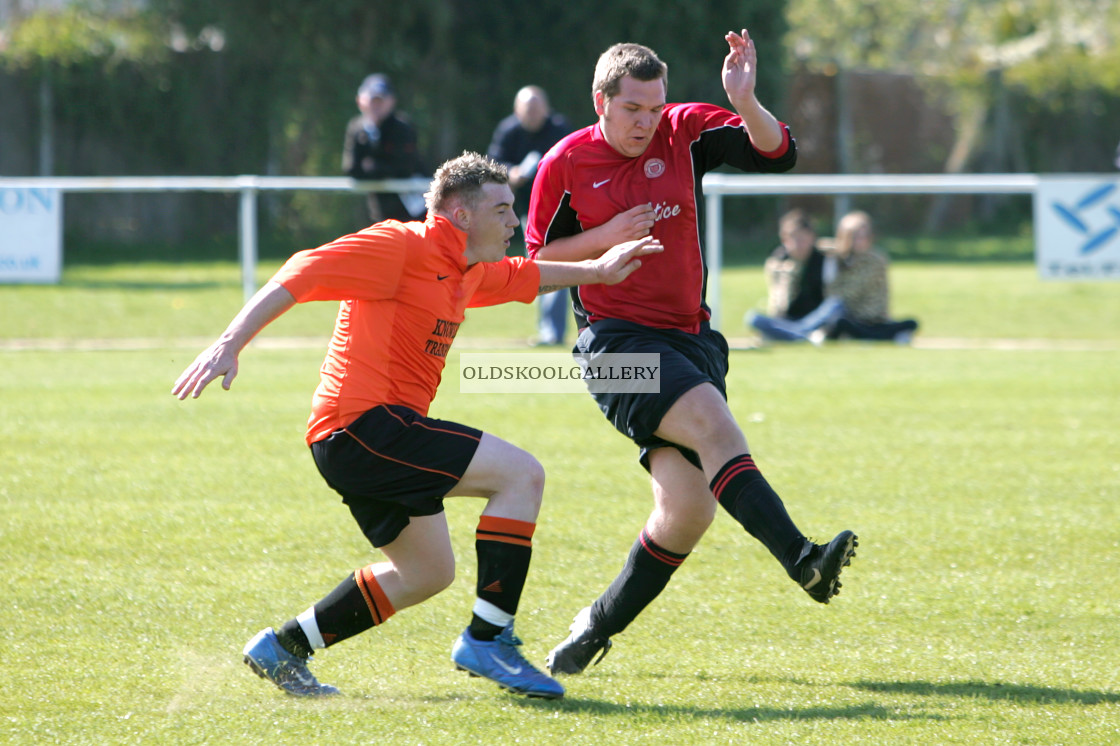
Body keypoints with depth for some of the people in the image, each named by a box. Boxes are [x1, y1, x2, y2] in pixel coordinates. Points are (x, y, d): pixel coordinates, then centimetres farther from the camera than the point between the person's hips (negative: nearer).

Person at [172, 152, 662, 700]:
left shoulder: (465, 273, 18)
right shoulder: (403, 247, -11)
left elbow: (522, 278, 41)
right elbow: (302, 275, -16)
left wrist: (596, 271, 33)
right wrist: (229, 345, -24)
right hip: (363, 423, -11)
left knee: (429, 573, 20)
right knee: (522, 473, -14)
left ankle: (282, 648, 23)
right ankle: (487, 640, -14)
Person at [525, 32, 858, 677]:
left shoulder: (687, 132, 4)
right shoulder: (566, 163, -1)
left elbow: (778, 153, -6)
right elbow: (537, 260, 5)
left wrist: (746, 103, -25)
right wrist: (604, 238, -11)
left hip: (692, 337, 4)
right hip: (618, 339, -4)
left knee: (689, 509, -1)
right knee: (713, 420, -30)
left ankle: (599, 625, 17)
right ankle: (800, 559, -40)